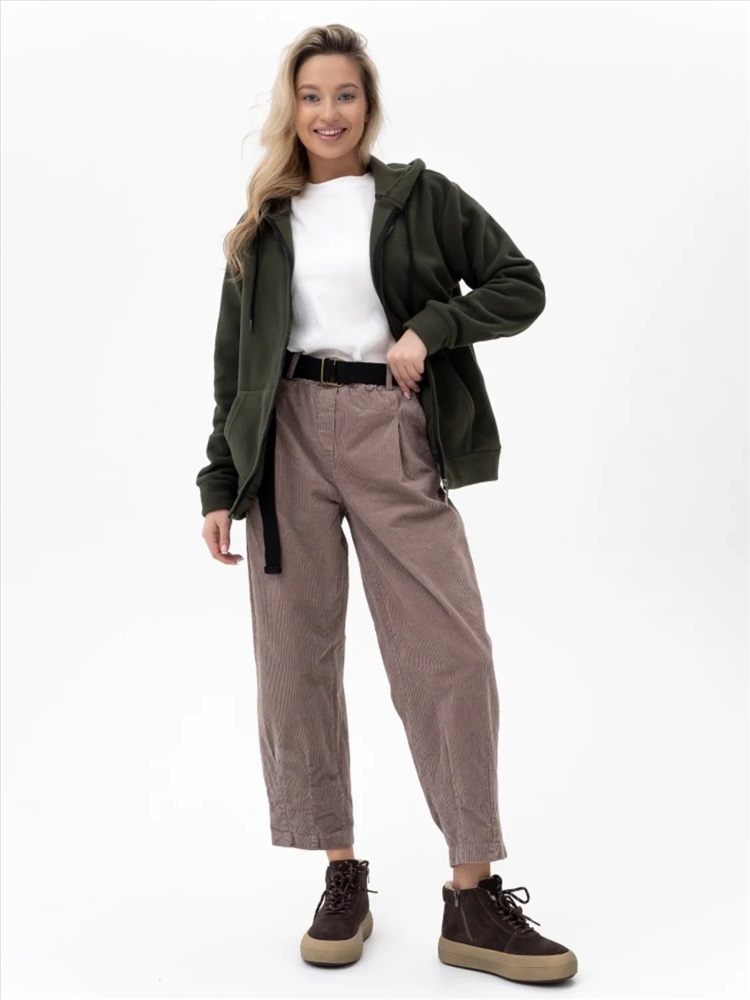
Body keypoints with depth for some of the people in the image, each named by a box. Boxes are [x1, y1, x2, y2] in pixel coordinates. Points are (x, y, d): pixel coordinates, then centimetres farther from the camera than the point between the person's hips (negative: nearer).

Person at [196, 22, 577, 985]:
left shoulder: (421, 197, 9)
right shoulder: (263, 222, 14)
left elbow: (519, 286, 8)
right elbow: (234, 359, 13)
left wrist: (429, 329, -8)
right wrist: (220, 483, 7)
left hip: (391, 435, -2)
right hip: (286, 439, 2)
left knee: (451, 656, -6)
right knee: (297, 660, 2)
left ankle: (472, 898, 4)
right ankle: (343, 879, 15)